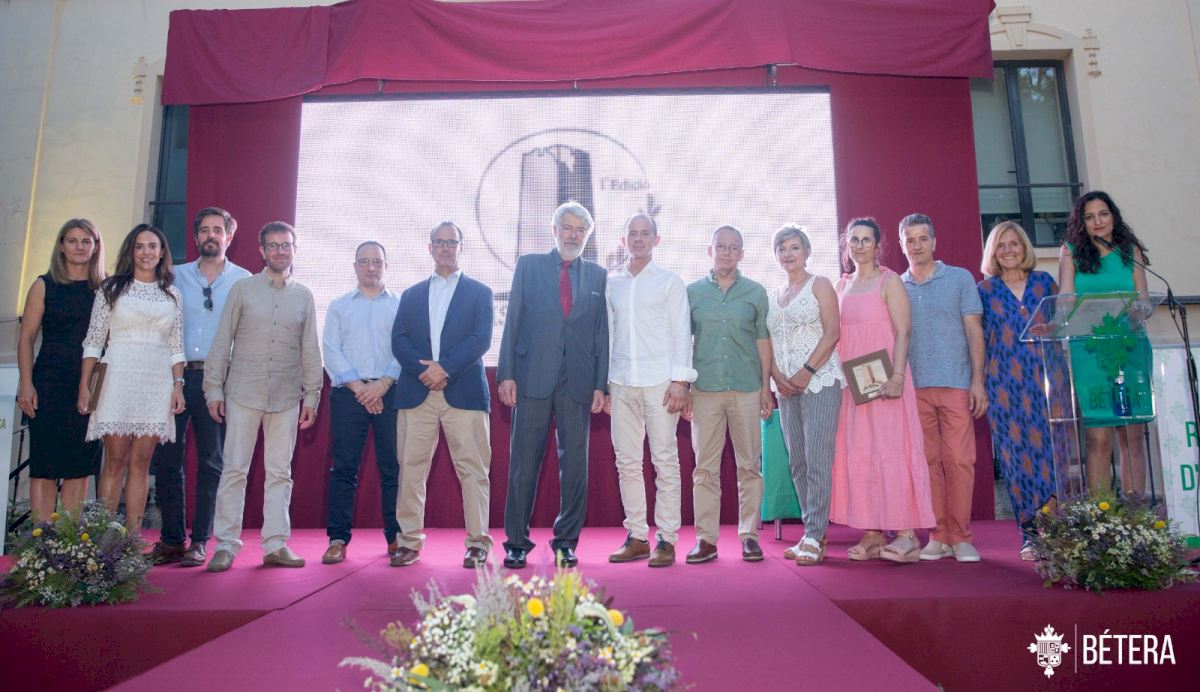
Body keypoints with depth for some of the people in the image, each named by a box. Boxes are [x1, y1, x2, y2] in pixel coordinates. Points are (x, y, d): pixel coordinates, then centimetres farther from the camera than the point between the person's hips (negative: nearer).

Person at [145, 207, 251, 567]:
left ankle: (200, 541, 10)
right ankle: (171, 539, 13)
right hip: (176, 375, 3)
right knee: (167, 458, 3)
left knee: (212, 462, 2)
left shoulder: (244, 281, 5)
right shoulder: (176, 276, 12)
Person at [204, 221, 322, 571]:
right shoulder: (242, 289, 4)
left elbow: (310, 349, 9)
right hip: (243, 393, -1)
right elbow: (222, 342, 4)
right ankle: (226, 545, 10)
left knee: (280, 473, 6)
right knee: (234, 470, 1)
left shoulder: (304, 296, 8)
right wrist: (214, 389, -2)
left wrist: (311, 395, 5)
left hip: (286, 397, 2)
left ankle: (276, 545, 13)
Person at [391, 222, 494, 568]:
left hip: (464, 393, -2)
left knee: (472, 469, -3)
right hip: (416, 393, 3)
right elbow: (399, 341, 7)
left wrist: (445, 367, -13)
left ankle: (478, 542, 4)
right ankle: (410, 540, 12)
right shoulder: (411, 294, 19)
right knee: (411, 468, 2)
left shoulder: (480, 292, 12)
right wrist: (423, 370, -11)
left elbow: (481, 339, -2)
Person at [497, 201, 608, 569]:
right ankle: (516, 542, 13)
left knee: (574, 462, 5)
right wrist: (506, 374, -3)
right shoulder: (528, 265, 10)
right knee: (524, 461, 2)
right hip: (533, 376, -1)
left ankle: (566, 541, 17)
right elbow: (513, 322, 5)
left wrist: (601, 384, 1)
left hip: (578, 381, 1)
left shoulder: (597, 275, 12)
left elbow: (602, 333, 9)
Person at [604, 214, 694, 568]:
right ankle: (636, 537, 15)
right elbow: (608, 335, 15)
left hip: (659, 382, -3)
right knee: (627, 462, 6)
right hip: (621, 382, 4)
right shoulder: (611, 283, 15)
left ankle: (666, 539, 5)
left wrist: (680, 380, -9)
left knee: (665, 462, -2)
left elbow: (681, 333, 1)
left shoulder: (670, 281, 5)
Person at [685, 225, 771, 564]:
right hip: (705, 390, 0)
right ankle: (706, 538, 9)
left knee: (749, 466, 5)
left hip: (746, 389, 0)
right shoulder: (692, 292, 8)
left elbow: (763, 341, 8)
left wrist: (766, 387, 3)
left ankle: (749, 535, 15)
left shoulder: (755, 292, 8)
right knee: (705, 467, 2)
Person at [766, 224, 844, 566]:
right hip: (786, 386, 6)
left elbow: (832, 333, -7)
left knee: (817, 461, -9)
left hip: (819, 381, -6)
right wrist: (776, 375, -2)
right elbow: (768, 342, 14)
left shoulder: (819, 285, 3)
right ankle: (813, 532, 14)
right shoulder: (773, 295, 18)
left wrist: (807, 371, -15)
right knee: (797, 462, 6)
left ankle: (814, 538, -6)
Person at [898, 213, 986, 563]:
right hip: (914, 387, 2)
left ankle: (960, 537, 7)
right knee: (928, 462, 4)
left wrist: (978, 380, -4)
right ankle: (938, 536, 12)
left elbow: (974, 331, 4)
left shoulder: (960, 278, 8)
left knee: (959, 461, -4)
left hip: (955, 384, -1)